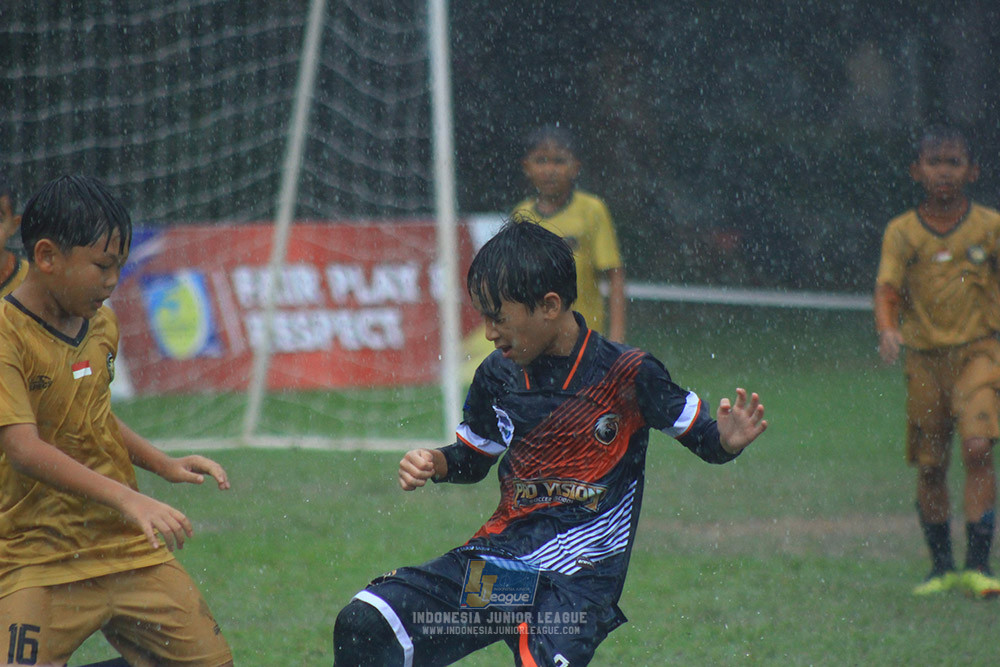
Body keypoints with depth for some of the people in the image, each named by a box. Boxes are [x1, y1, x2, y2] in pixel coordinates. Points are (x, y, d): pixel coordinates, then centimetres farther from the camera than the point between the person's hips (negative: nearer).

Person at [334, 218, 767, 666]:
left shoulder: (627, 375, -7)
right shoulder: (498, 375, 7)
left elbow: (703, 439, 1)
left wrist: (728, 440, -22)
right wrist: (432, 464, 3)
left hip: (577, 578, -5)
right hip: (497, 556, 5)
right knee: (362, 627, -11)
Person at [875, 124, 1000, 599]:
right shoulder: (902, 232, 2)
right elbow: (887, 290, -6)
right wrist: (888, 330, -27)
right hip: (924, 357, 2)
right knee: (929, 466, 5)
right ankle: (942, 566, 21)